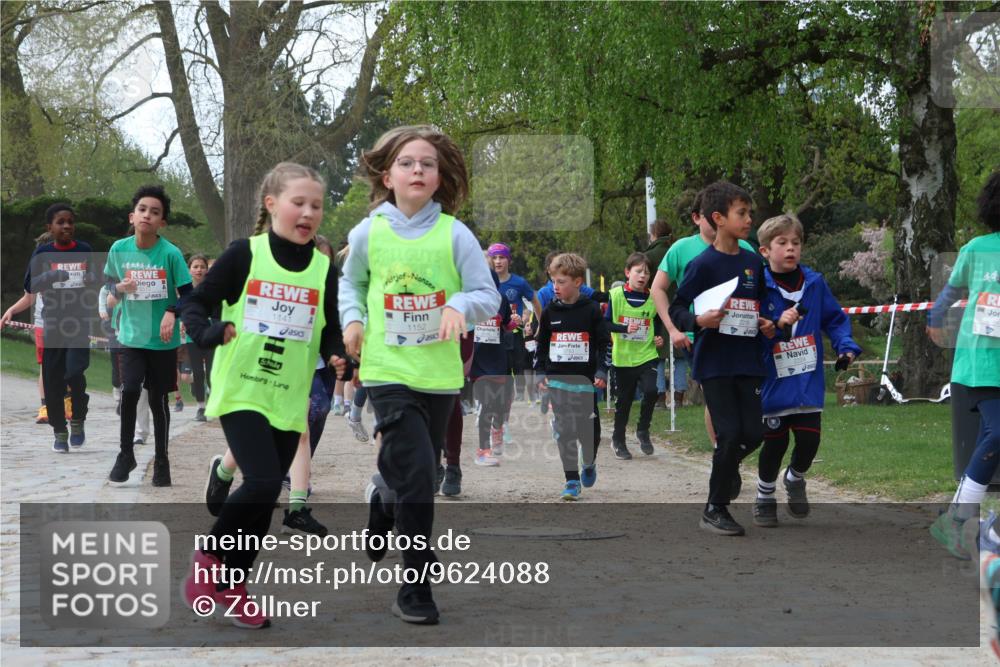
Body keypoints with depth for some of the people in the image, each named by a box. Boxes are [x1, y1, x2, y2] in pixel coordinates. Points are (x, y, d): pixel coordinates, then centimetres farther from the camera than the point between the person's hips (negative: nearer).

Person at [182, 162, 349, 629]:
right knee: (263, 482, -19)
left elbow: (330, 329, 12)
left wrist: (337, 356, -9)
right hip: (240, 392, -4)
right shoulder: (244, 254, -6)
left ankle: (230, 585, 26)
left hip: (288, 400, 4)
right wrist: (211, 333, -23)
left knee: (265, 499, 8)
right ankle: (210, 556, 6)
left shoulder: (323, 268, 3)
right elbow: (195, 306, -3)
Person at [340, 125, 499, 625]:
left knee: (422, 477, 16)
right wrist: (352, 319, -2)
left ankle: (382, 499, 52)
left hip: (440, 373, 2)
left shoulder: (454, 234, -4)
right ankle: (414, 588, -1)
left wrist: (461, 305, -22)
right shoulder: (369, 233, -2)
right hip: (388, 371, -2)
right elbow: (351, 284, 16)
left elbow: (489, 295, -2)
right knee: (416, 479, -12)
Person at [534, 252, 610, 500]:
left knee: (589, 431, 2)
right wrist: (540, 373, 7)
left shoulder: (592, 310, -3)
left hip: (585, 381, -2)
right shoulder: (550, 312, 5)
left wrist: (601, 372, -9)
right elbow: (542, 345, 14)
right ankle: (572, 480, 4)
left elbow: (604, 343, 0)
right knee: (564, 432, -2)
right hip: (557, 380, 2)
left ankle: (589, 464, 32)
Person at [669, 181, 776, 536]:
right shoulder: (703, 264, -8)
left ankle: (726, 466, 32)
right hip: (714, 363, -5)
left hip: (748, 362, 5)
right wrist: (699, 320, -24)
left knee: (753, 433, -1)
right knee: (730, 434, -9)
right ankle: (715, 510, 6)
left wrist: (767, 324, 3)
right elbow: (676, 309, -5)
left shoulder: (754, 262, 9)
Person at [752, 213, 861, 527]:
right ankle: (764, 497, 27)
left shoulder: (815, 283, 1)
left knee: (809, 439, 3)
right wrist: (777, 325, -25)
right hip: (774, 383, -3)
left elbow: (835, 319, 9)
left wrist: (846, 346, -5)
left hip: (809, 381, 3)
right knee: (775, 442, 5)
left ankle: (795, 479, 35)